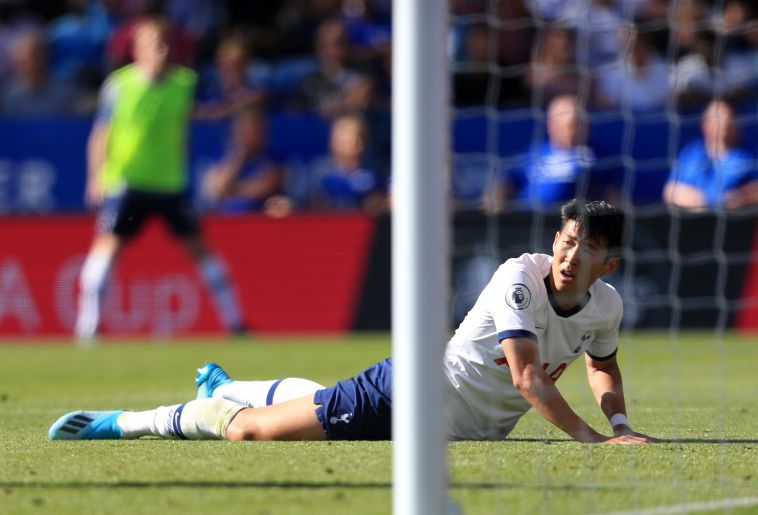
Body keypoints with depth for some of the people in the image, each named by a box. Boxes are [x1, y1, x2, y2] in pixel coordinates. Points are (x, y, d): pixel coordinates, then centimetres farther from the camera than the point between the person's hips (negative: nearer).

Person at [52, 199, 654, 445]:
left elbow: (604, 367, 16)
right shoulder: (519, 278, -26)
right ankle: (120, 423, 13)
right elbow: (527, 376, -34)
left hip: (468, 431, 6)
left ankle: (222, 388, 56)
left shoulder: (606, 307, -6)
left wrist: (622, 424, -3)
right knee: (248, 429, -7)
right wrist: (592, 437, -40)